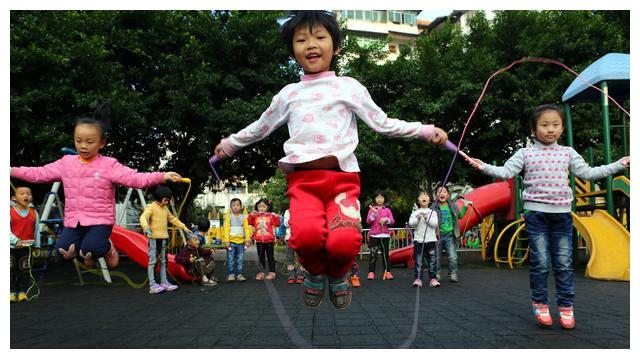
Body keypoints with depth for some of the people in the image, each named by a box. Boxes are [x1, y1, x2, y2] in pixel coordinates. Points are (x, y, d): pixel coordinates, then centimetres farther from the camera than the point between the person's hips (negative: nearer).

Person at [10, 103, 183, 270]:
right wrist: (11, 170, 9)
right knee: (62, 249, -15)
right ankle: (79, 250, 18)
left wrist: (162, 176, -33)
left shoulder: (109, 165, -9)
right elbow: (39, 173, 14)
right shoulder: (66, 163, 6)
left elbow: (136, 178, -19)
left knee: (91, 248, -26)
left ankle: (107, 247, 9)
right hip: (74, 220, 5)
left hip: (100, 220, -4)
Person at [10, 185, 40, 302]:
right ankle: (12, 292, 15)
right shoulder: (10, 212, -6)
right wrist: (16, 241, -23)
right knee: (11, 270, 6)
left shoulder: (34, 213, 3)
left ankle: (22, 291, 14)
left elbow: (36, 231, 8)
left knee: (25, 270, 6)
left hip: (27, 247, 2)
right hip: (12, 247, -1)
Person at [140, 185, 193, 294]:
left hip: (163, 238, 8)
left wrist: (184, 227, 21)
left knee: (163, 261, 13)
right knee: (152, 261, -6)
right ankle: (152, 285, -4)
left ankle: (164, 282, 20)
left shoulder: (165, 208, 16)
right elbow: (143, 217, -24)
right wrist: (145, 226, -45)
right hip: (154, 237, -8)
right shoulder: (151, 207, -9)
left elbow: (173, 219, 25)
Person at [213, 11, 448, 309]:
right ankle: (315, 272, 8)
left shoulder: (349, 87, 17)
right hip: (302, 178, 1)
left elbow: (383, 124, 19)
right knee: (306, 234, -30)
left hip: (342, 177, -1)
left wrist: (426, 131, 16)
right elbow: (260, 127, 36)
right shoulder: (288, 94, 22)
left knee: (344, 242, -27)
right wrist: (229, 144, 45)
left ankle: (337, 274, 12)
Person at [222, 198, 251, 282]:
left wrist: (247, 240, -5)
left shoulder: (243, 217, 7)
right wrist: (226, 241, -11)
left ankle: (239, 274, 14)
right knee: (231, 259, 1)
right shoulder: (228, 216, 0)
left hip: (241, 241, 2)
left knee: (240, 260, 6)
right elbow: (226, 229, -4)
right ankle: (231, 274, 9)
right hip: (231, 241, -2)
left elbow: (247, 229, 4)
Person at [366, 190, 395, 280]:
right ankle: (371, 272, -1)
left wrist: (386, 219, -16)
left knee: (385, 254, 5)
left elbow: (392, 221, 3)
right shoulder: (372, 209, 5)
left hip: (385, 235, 1)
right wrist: (374, 213, -17)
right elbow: (368, 221, -4)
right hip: (374, 235, -1)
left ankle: (387, 272, 9)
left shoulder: (387, 210, 8)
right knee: (373, 254, -3)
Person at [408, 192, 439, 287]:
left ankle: (433, 279, 10)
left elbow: (435, 224, -6)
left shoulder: (433, 212, 7)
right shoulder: (415, 213, 6)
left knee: (432, 261, 4)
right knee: (418, 261, -1)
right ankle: (418, 279, 1)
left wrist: (427, 218, -19)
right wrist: (417, 219, -23)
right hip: (419, 240, -1)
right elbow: (411, 224, -6)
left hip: (431, 240, 1)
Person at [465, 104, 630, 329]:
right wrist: (483, 167, -19)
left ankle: (566, 306, 18)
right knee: (540, 262, 1)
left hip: (562, 213, 3)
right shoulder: (525, 154, 2)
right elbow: (506, 172, -5)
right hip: (536, 213, -2)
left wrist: (620, 164, 9)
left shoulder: (568, 153, 10)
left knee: (564, 263, 6)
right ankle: (539, 303, 16)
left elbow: (588, 173, 12)